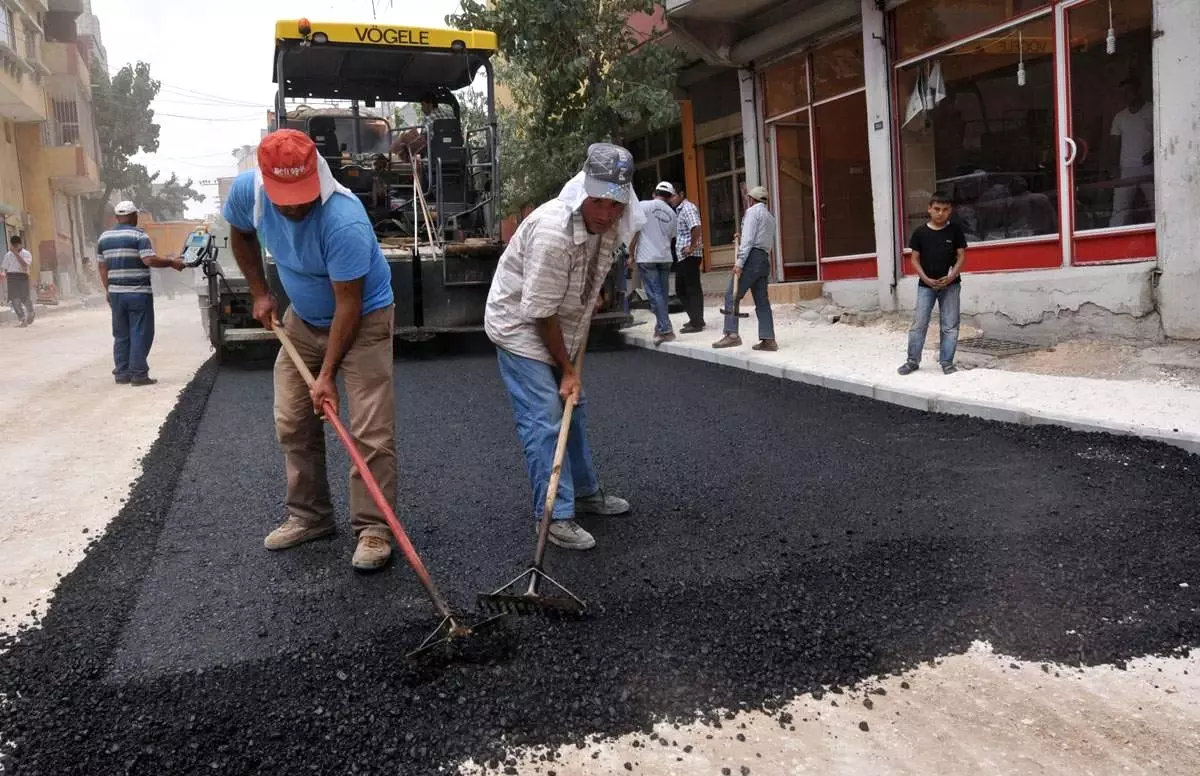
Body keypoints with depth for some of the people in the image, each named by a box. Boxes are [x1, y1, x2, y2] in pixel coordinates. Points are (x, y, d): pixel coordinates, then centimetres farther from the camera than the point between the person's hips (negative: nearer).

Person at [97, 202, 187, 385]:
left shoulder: (104, 237, 12)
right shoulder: (138, 235, -8)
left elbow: (102, 267, 14)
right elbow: (149, 260, -19)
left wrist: (108, 290, 20)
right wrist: (172, 263, -9)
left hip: (116, 293, 6)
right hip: (138, 293, -6)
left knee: (121, 335, 12)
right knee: (140, 334, -2)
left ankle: (122, 373, 14)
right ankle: (138, 374, -4)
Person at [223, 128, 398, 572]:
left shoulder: (345, 220, -35)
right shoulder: (247, 190, -17)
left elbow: (348, 304, -29)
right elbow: (241, 234, 8)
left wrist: (327, 375, -28)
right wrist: (259, 293, 3)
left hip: (363, 318, -6)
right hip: (303, 319, 6)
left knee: (370, 431, -11)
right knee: (292, 424, 9)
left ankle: (372, 529, -1)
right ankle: (309, 517, 23)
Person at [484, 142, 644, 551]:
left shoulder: (612, 223, -7)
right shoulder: (552, 231, -33)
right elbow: (539, 312, -26)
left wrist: (591, 295, 13)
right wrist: (566, 369, -19)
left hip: (558, 325, 9)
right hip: (519, 324, -9)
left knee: (574, 409, 17)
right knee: (544, 421, -12)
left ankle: (586, 492, 32)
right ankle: (556, 516, -4)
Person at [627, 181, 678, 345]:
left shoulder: (643, 206, -2)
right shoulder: (672, 214, 12)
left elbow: (635, 231, -5)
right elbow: (671, 237, 15)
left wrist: (631, 254, 0)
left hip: (646, 258, -4)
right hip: (665, 257, 4)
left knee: (655, 294, -5)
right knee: (662, 294, 11)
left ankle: (665, 330, -10)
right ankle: (660, 328, 16)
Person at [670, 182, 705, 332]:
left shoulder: (688, 208, -11)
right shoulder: (678, 210, 18)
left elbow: (696, 227, -26)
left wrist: (692, 247, -22)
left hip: (690, 256, -10)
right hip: (681, 256, 10)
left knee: (693, 289, -4)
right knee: (681, 290, 14)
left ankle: (697, 323, 1)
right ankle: (695, 319, 23)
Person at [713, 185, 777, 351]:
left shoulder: (753, 211, -1)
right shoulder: (770, 217, 24)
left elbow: (748, 238, -12)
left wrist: (740, 261, -17)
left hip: (752, 257, -8)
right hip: (765, 259, 8)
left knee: (732, 296, -10)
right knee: (762, 301, 6)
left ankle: (732, 334, -21)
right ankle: (768, 339, 1)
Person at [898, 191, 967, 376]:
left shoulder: (956, 231, -1)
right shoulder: (920, 232, -1)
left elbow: (962, 256, -1)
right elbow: (915, 259, 2)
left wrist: (951, 277, -15)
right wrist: (926, 279, -10)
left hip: (950, 285, 0)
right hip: (925, 285, 0)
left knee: (950, 326, 2)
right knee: (918, 324, 0)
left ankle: (947, 362, 10)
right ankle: (913, 361, 9)